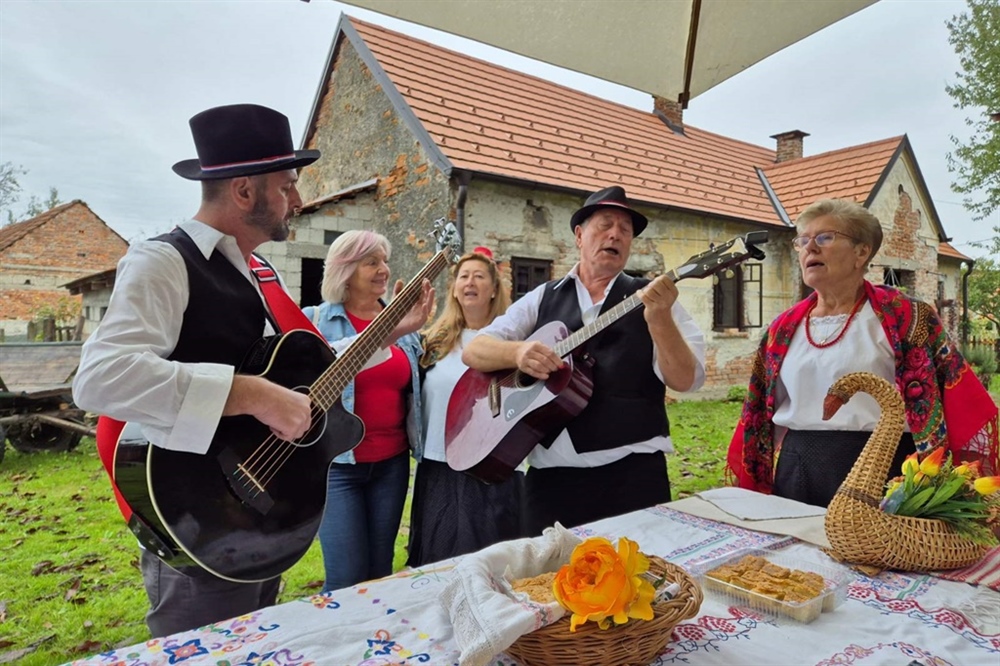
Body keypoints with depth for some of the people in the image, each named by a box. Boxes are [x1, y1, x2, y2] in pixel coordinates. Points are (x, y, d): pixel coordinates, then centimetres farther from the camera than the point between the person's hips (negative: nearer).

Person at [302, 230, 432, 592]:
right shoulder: (316, 319, -4)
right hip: (337, 461, -4)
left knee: (380, 573, 13)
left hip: (392, 460, 4)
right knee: (346, 579, -2)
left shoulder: (401, 321, 7)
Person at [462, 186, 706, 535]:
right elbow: (473, 351, 4)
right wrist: (517, 352, -17)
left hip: (632, 471, -1)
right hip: (551, 472, 2)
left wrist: (659, 318, -24)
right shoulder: (543, 299, 9)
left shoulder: (654, 297, 3)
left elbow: (685, 381, -7)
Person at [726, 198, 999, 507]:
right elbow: (764, 411, 13)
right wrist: (758, 479, 12)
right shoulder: (784, 328, 8)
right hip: (796, 473, 4)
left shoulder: (902, 317, -3)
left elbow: (957, 397, -6)